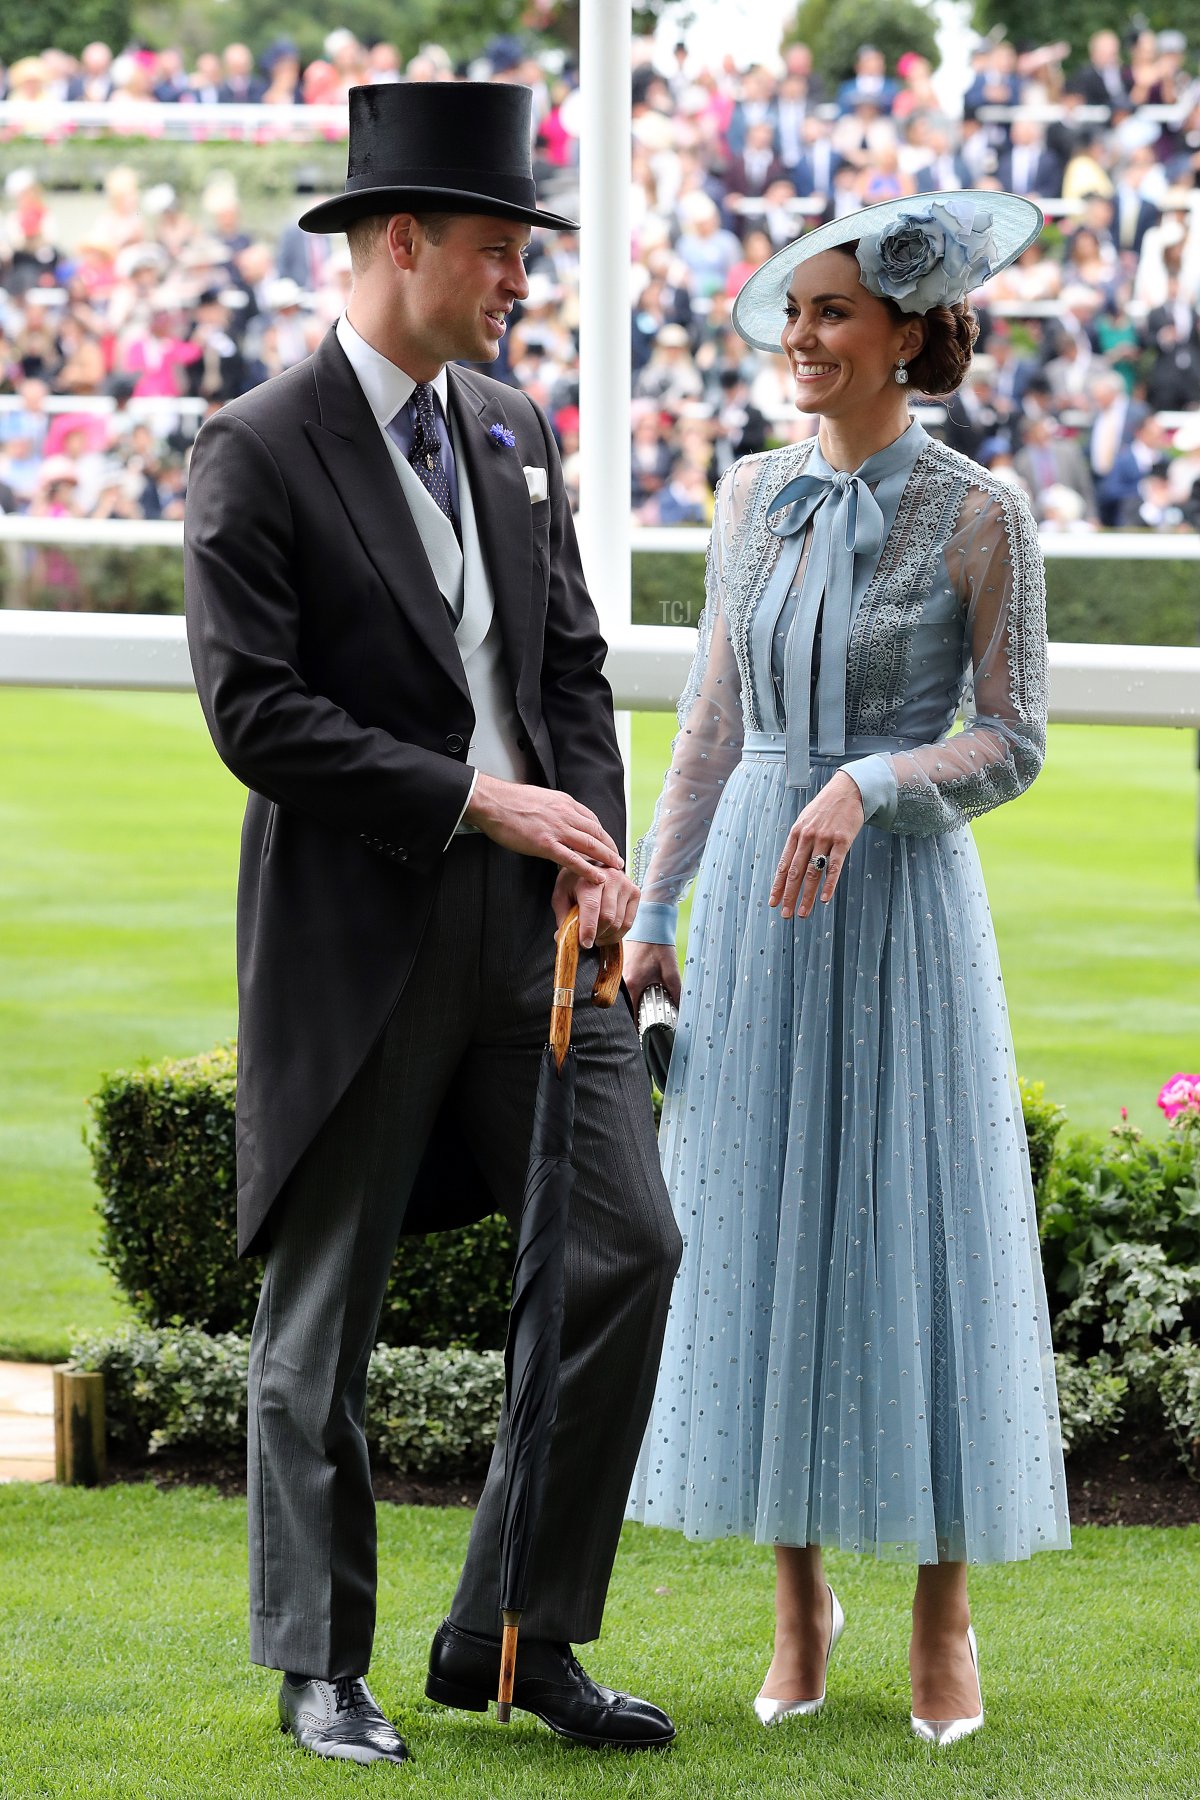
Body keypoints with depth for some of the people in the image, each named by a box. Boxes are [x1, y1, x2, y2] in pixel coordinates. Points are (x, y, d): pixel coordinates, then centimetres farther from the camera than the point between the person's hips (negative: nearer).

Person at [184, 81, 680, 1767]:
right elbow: (253, 712, -16)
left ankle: (517, 1636, 9)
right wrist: (476, 799, -18)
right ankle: (321, 1669, 18)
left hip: (531, 927, 6)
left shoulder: (512, 429, 12)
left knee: (629, 1247, -2)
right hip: (356, 935, -6)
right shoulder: (258, 455, -9)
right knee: (322, 1315, 4)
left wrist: (590, 847, -1)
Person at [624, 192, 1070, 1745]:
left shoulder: (980, 516, -5)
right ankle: (800, 1602, 16)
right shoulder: (756, 497, 8)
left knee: (918, 1236, -1)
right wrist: (652, 911, 8)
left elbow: (1013, 741, -8)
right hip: (752, 892, 4)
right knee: (764, 1235, 5)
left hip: (900, 901, -4)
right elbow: (712, 724, 13)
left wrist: (865, 785, -23)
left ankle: (945, 1615, 9)